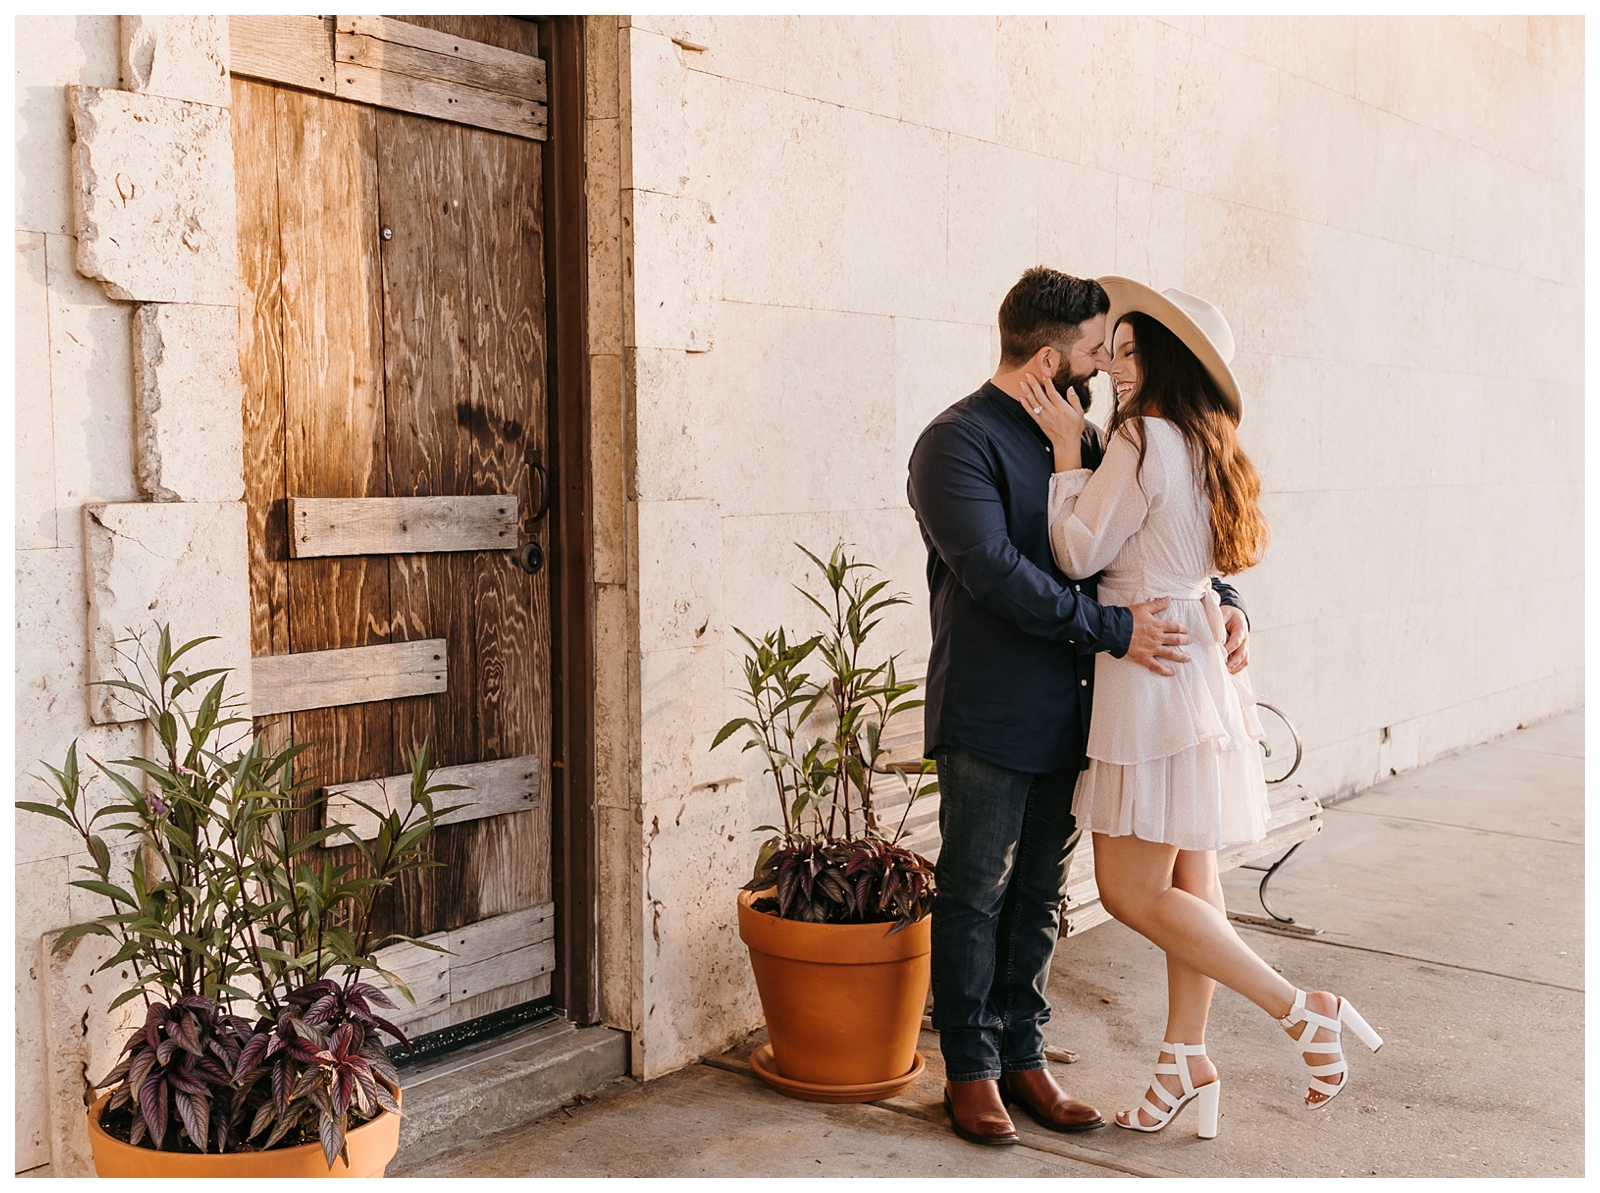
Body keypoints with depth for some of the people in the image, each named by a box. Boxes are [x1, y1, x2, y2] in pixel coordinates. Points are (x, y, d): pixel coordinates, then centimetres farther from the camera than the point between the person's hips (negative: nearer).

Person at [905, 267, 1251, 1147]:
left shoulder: (1079, 440, 13)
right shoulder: (957, 443, -11)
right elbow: (995, 572, -22)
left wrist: (1225, 601, 3)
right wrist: (1114, 629, -22)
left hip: (1066, 713, 7)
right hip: (986, 718, -7)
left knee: (1039, 896, 13)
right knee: (975, 896, 4)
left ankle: (1023, 1055, 25)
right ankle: (970, 1068, 16)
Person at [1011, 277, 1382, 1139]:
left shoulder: (1144, 439, -16)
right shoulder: (1202, 446, 12)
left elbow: (1079, 553, -12)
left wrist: (1068, 447, -6)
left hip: (1153, 669, -10)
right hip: (1197, 669, 10)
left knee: (1130, 891, -3)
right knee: (1187, 879, 14)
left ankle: (1304, 1013, 2)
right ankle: (1186, 1061, 24)